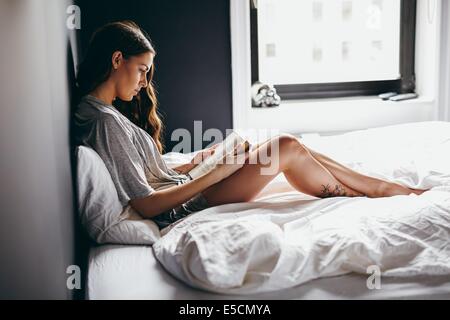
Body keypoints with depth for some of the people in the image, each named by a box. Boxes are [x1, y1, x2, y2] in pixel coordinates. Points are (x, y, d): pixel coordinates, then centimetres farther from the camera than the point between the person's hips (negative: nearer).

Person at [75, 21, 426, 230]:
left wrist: (194, 163, 6)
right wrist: (214, 174, -17)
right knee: (288, 147, -12)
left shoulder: (103, 111, 10)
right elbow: (146, 205, -23)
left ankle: (383, 186, 16)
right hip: (182, 210, -9)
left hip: (183, 192, 10)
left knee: (291, 148, 6)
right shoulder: (105, 122, -21)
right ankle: (369, 194, 12)